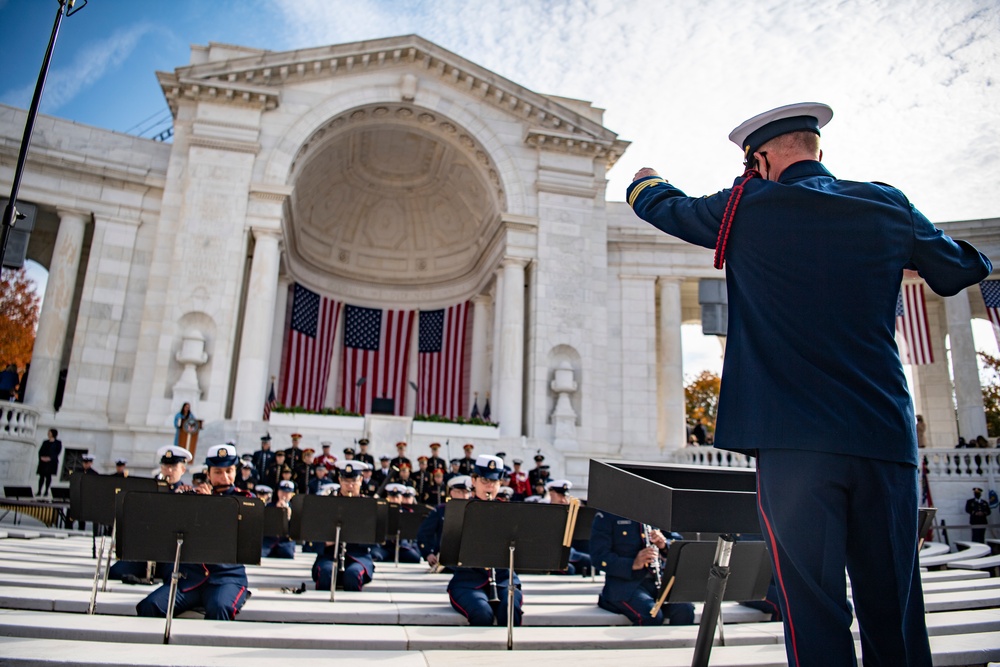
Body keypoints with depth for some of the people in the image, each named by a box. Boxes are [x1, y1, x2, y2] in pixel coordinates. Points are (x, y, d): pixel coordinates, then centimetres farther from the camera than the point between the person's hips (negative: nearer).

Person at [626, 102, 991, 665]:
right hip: (885, 435, 4)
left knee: (816, 610, 0)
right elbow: (962, 271, 25)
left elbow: (661, 206, 19)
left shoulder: (748, 208, 2)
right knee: (893, 611, 11)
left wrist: (646, 180, 41)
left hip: (794, 438, -3)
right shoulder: (889, 206, 10)